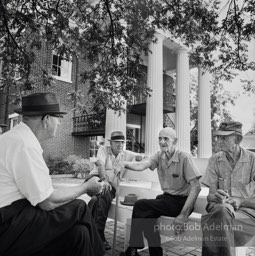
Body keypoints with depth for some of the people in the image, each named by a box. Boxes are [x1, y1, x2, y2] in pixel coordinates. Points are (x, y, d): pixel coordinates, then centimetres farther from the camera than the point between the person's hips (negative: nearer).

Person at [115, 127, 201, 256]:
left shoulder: (184, 158, -15)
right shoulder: (159, 156, 3)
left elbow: (196, 187, -19)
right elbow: (141, 165, -14)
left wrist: (184, 215, -27)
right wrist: (124, 164, -36)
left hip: (181, 200, -6)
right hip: (166, 198, 6)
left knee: (140, 206, -18)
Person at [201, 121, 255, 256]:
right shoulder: (214, 160, 5)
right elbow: (210, 195, 2)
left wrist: (240, 201, -19)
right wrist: (216, 197, -21)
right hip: (219, 208, 2)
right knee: (221, 209, -35)